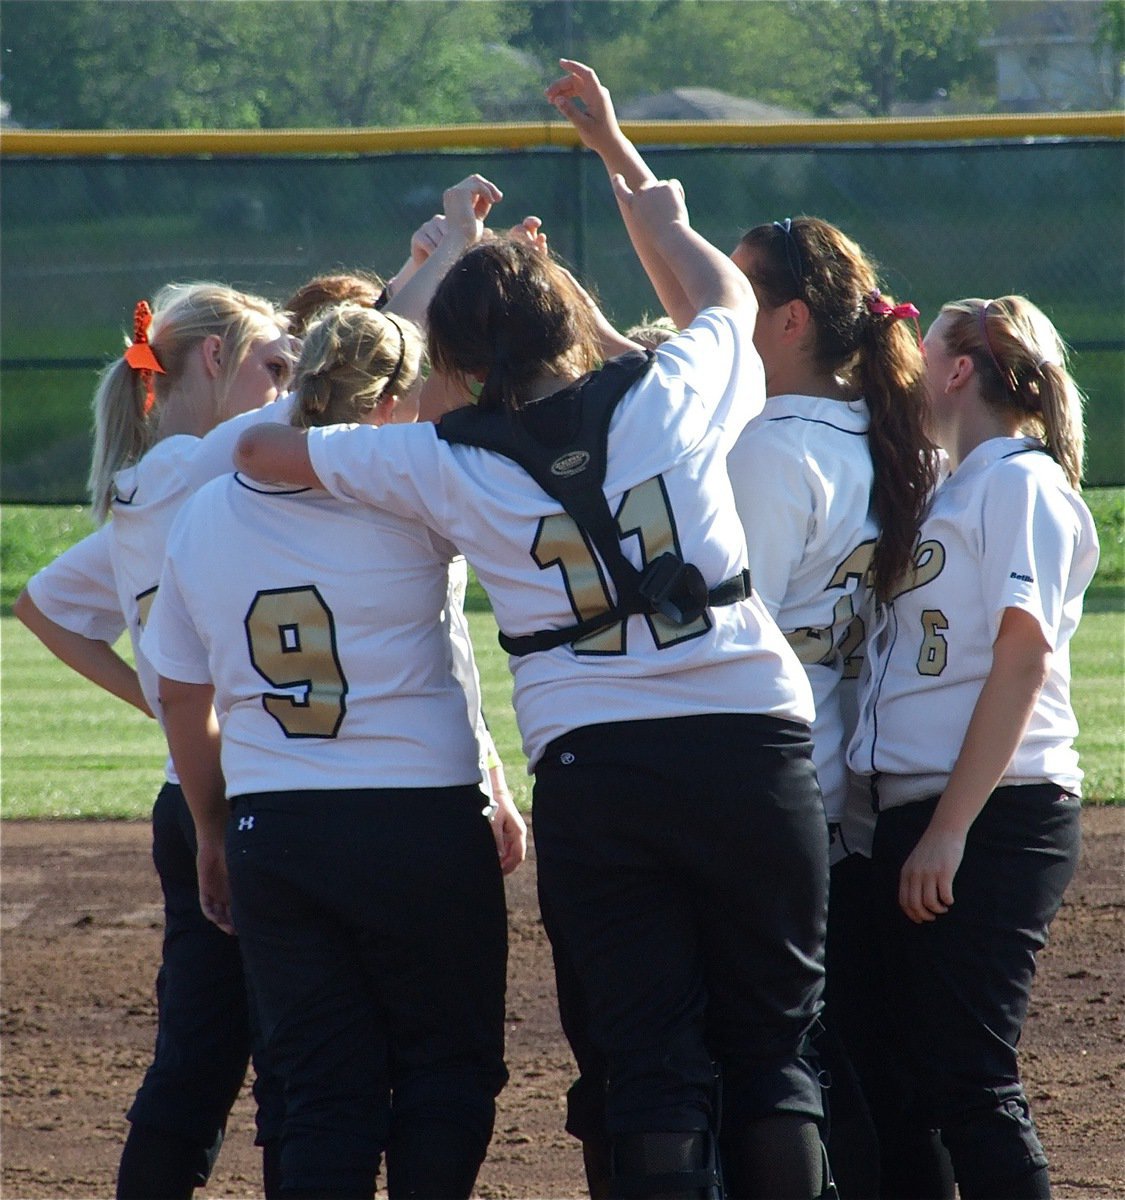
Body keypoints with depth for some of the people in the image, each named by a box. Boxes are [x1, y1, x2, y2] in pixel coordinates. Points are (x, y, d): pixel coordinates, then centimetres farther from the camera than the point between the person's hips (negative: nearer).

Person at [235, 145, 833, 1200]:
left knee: (652, 1062, 4)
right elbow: (730, 296, 26)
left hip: (589, 771, -1)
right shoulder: (668, 394, 2)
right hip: (751, 750, 1)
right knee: (771, 1048, 9)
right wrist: (659, 223, 46)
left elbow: (259, 449, 9)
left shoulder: (449, 465, -1)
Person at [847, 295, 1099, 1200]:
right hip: (917, 818, 9)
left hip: (992, 819, -9)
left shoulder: (1020, 483, -6)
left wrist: (951, 829, -21)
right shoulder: (950, 491, 21)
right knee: (910, 1073, 9)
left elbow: (1023, 658, -16)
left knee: (969, 1080, -13)